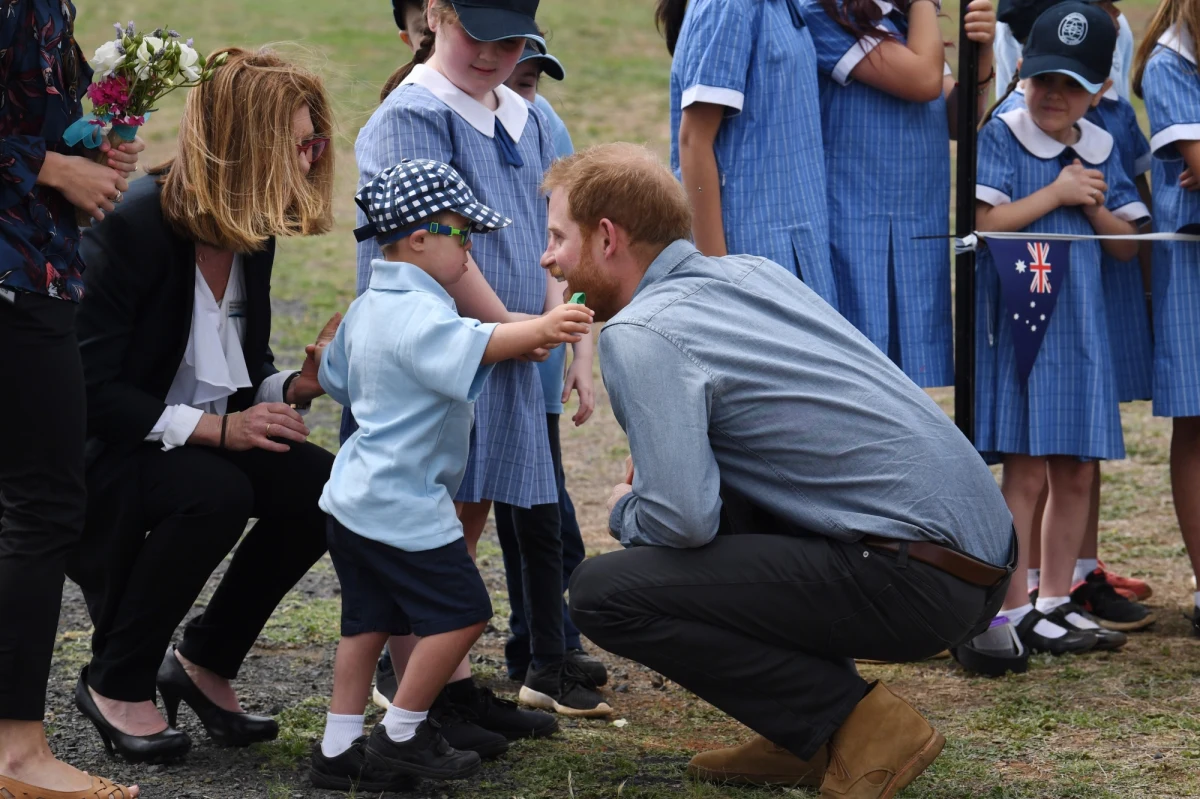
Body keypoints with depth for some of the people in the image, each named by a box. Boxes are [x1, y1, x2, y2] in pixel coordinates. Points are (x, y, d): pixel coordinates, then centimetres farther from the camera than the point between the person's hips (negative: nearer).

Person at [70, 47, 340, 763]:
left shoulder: (253, 234, 2)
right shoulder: (133, 226, -22)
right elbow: (91, 388, -25)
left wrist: (299, 385, -11)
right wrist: (213, 428, -31)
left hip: (213, 437, 7)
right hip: (104, 450, -7)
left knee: (322, 487, -16)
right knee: (215, 492, -35)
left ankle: (206, 663, 3)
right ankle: (116, 686, -13)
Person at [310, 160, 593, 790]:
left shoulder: (366, 308, 13)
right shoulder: (418, 313, -19)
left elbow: (335, 378, 28)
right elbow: (474, 346, -38)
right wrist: (539, 330, -51)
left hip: (354, 496, 10)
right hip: (403, 505, -10)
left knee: (368, 619, 15)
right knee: (462, 611, -3)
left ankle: (339, 749, 17)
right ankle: (401, 736, 3)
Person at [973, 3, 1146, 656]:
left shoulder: (1101, 149, 11)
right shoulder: (1001, 138, -5)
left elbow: (1129, 245, 13)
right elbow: (981, 223, -16)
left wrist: (1096, 207, -6)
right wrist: (1056, 193, -13)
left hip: (1081, 325, 6)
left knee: (1077, 472, 8)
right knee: (1026, 472, -6)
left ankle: (1056, 600, 19)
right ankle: (1013, 610, 1)